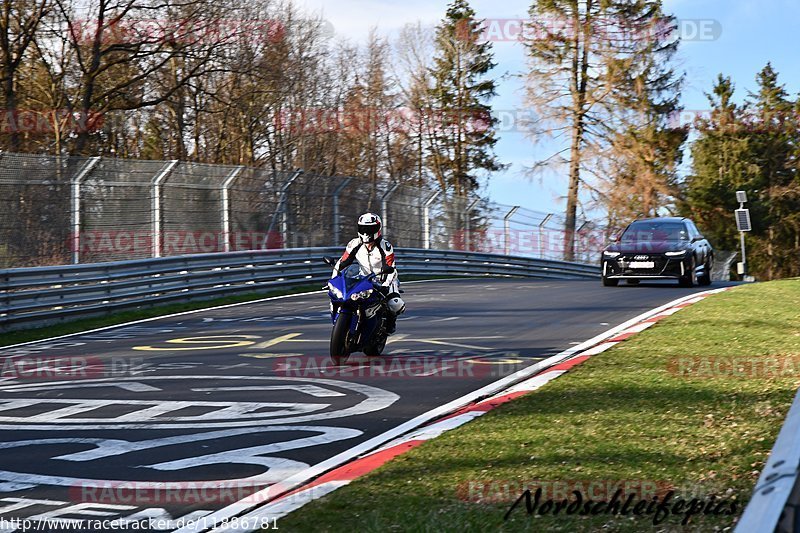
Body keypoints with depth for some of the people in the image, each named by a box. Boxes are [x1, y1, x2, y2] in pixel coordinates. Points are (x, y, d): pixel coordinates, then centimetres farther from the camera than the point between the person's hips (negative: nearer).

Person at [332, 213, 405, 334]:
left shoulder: (385, 247, -19)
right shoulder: (354, 245, -7)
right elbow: (341, 264, -5)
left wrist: (385, 286, -41)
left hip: (384, 280, -4)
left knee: (396, 305, -30)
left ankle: (390, 319, 6)